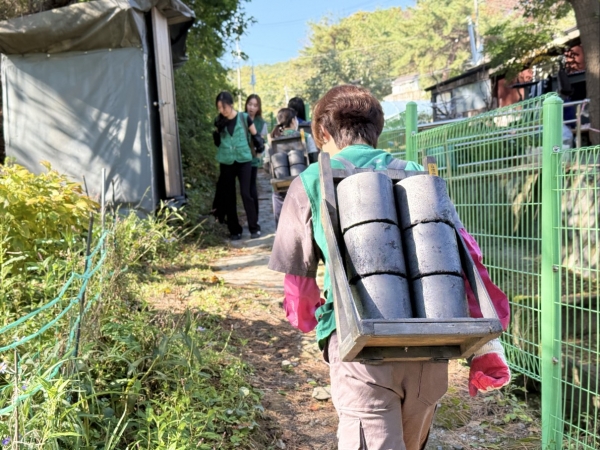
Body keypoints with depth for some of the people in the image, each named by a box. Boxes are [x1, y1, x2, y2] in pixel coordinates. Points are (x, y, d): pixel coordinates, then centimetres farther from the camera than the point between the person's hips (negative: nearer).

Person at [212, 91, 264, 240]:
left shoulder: (244, 118, -4)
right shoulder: (219, 121, 3)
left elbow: (255, 136, 7)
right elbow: (217, 142, 9)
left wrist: (259, 146, -3)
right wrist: (218, 130, -4)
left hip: (244, 161, -3)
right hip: (226, 163, 3)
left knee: (246, 193, -9)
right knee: (229, 196, 4)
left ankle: (254, 228, 2)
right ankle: (235, 230, 13)